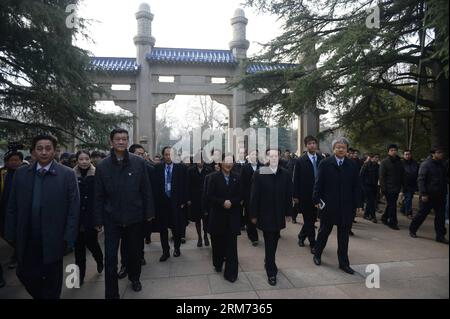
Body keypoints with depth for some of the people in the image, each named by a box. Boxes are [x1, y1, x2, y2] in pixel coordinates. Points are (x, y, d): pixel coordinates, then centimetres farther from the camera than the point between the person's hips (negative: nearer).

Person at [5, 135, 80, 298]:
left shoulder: (67, 174, -9)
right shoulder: (21, 173, 2)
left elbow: (74, 209, -10)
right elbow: (12, 207, 5)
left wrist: (68, 238, -12)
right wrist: (11, 235, 2)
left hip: (53, 240, -3)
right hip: (26, 240, 3)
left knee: (52, 280, 13)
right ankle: (40, 296, 41)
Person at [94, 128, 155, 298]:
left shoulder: (139, 162, -5)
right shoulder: (102, 166, -3)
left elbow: (146, 189, -2)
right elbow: (99, 196, 0)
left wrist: (149, 212, -1)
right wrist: (98, 220, 0)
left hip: (135, 217, 1)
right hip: (112, 219, 0)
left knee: (134, 251, 18)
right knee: (110, 258, 3)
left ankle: (134, 278, 44)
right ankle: (111, 293, 19)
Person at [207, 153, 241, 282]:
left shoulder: (236, 178, 3)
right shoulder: (214, 177, -3)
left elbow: (239, 196, 3)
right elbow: (209, 196, -7)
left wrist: (231, 202, -15)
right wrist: (222, 202, -18)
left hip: (232, 216, 1)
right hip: (218, 216, 0)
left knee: (231, 245, 0)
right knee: (218, 242, 12)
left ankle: (231, 273, 9)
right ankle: (218, 264, 38)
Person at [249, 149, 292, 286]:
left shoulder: (285, 174, -1)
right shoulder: (259, 173, -9)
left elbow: (289, 195, 3)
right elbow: (254, 195, -7)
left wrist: (288, 213, 4)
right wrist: (254, 214, -6)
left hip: (279, 214, 3)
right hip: (265, 214, -3)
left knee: (274, 240, 17)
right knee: (269, 242, 2)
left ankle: (269, 261, 41)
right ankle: (271, 272, 15)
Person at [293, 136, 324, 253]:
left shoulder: (321, 159, 2)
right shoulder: (301, 160, -6)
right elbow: (296, 179, -5)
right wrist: (296, 195, -7)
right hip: (305, 195, -3)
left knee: (313, 218, 13)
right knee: (308, 220, 3)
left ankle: (301, 236, 36)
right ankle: (313, 244, 14)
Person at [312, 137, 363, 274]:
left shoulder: (352, 165, 3)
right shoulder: (325, 164, -4)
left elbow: (356, 186, 4)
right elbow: (318, 183, -5)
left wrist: (358, 204, 2)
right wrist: (317, 200, -9)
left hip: (347, 206, 2)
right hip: (329, 205, -2)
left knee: (344, 236, 10)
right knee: (324, 231, 14)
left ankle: (343, 262, 22)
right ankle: (317, 255, 33)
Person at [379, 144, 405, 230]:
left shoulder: (399, 162, 10)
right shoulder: (384, 162, -6)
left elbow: (402, 175, 15)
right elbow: (381, 176, -9)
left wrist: (401, 185, 8)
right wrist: (383, 187, -15)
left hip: (397, 188, 6)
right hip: (389, 188, -5)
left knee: (391, 204, 13)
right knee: (392, 205, -6)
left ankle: (384, 218, 29)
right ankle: (392, 222, 2)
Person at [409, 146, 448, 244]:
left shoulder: (442, 165, 11)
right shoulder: (426, 164, -9)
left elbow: (445, 178, 16)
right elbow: (421, 180, -13)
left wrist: (444, 193, 0)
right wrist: (423, 194, -18)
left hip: (440, 196, 6)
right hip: (428, 195, -6)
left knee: (441, 216, 7)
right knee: (421, 214, 2)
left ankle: (440, 236, 16)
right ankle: (412, 230, 19)